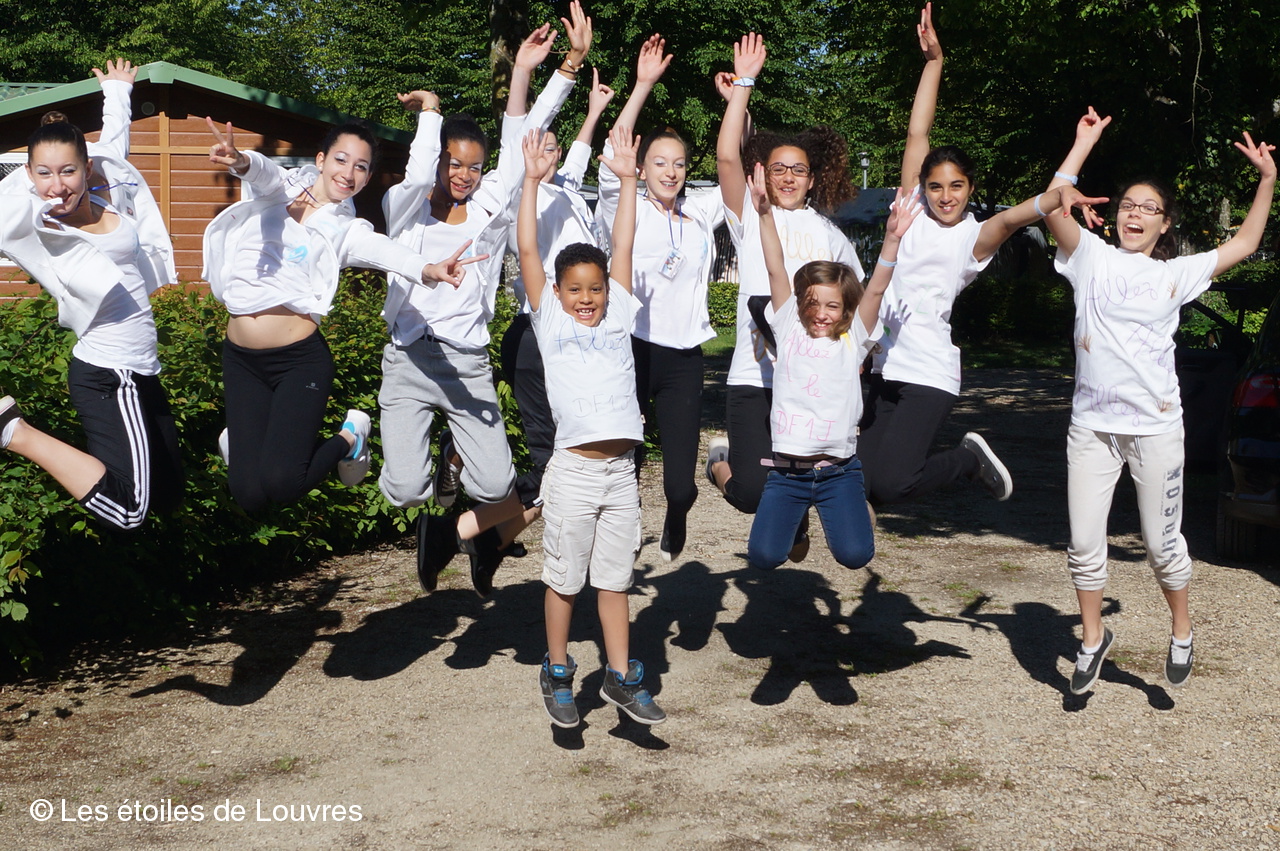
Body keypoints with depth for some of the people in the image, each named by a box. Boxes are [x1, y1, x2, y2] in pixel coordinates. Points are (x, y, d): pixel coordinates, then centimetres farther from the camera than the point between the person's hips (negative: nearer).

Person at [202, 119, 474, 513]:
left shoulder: (346, 230, 3)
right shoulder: (276, 189, 7)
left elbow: (381, 250, -19)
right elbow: (264, 172, -17)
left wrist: (427, 270, -42)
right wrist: (241, 161, -43)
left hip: (300, 359, -1)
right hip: (241, 359, 2)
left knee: (281, 483, -17)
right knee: (249, 494, -4)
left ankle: (348, 438, 12)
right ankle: (242, 442, 30)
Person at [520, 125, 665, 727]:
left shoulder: (618, 317, 11)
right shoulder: (550, 322, 4)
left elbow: (623, 248, 9)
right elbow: (528, 252, -2)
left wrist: (626, 179, 7)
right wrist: (532, 180, -4)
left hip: (621, 471, 3)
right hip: (574, 469, -3)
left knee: (614, 579, 12)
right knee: (564, 579, 6)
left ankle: (619, 676, 20)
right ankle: (557, 673, 21)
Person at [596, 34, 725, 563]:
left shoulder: (702, 215, 11)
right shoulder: (627, 213, 2)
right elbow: (611, 162, -13)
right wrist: (643, 86, -20)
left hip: (683, 357, 2)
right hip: (633, 349, -2)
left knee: (681, 482, 0)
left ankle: (676, 516, 35)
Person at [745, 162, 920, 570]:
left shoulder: (853, 340, 4)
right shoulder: (789, 330, 5)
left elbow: (875, 291, -9)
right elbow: (776, 272, -2)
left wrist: (892, 238, -23)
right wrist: (765, 214, -10)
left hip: (838, 470, 0)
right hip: (786, 470, 1)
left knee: (855, 555, -15)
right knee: (764, 556, -10)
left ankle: (856, 505, 19)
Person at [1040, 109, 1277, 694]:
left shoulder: (1177, 273, 10)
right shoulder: (1092, 258, 6)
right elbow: (1054, 206, -7)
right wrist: (1084, 144, -5)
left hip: (1156, 427, 0)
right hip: (1091, 425, 0)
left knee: (1162, 544, 6)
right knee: (1084, 544, 3)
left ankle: (1181, 632, 29)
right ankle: (1093, 639, 22)